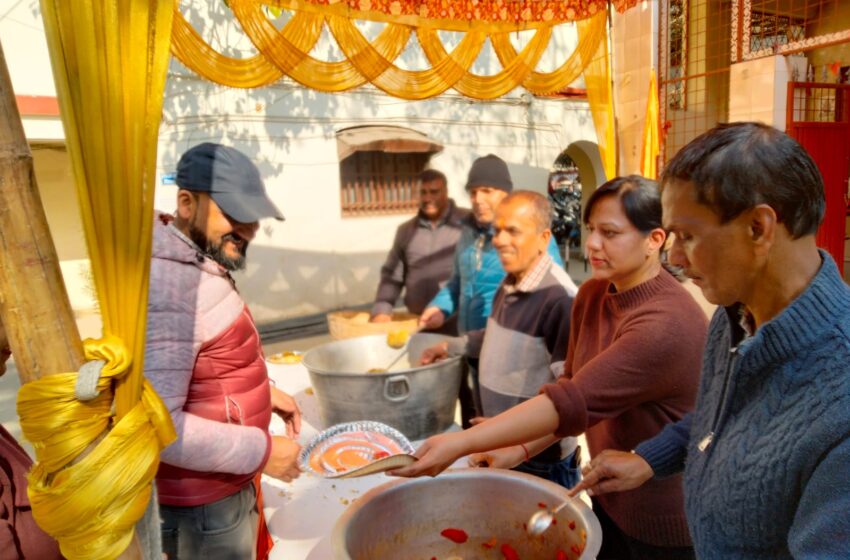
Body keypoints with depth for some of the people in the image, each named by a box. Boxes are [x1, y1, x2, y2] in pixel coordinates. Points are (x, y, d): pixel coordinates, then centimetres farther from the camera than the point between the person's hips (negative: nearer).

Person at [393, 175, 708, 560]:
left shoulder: (667, 325, -30)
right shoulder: (592, 295, -4)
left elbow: (573, 400, -35)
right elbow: (572, 387, 3)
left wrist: (460, 444, -37)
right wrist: (522, 450, -6)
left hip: (664, 522, -6)